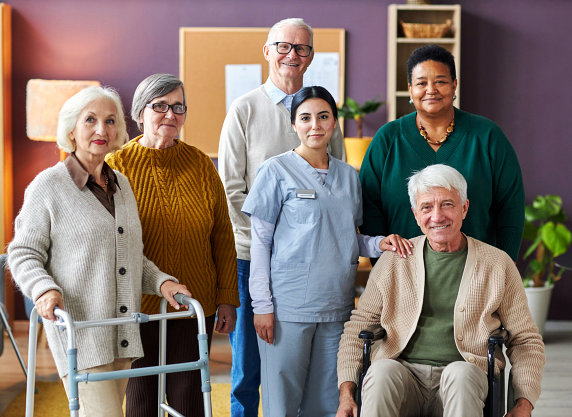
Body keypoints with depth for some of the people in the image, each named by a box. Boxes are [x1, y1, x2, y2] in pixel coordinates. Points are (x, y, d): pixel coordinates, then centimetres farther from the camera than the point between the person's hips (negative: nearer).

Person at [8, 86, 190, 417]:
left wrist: (161, 281, 4)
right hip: (77, 329, -6)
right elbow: (23, 255, -4)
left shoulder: (122, 184, 14)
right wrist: (45, 289, -22)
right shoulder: (48, 186, -4)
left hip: (122, 335, 6)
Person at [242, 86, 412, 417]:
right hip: (288, 307, -4)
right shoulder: (277, 172, -1)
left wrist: (378, 244, -3)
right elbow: (260, 243, -2)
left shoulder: (349, 176, 13)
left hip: (337, 306, 4)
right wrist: (262, 305, -8)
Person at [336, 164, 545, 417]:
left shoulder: (498, 264, 9)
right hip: (405, 371, 1)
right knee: (382, 371, -33)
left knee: (460, 374, -35)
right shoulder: (393, 261, 12)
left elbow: (526, 341, 14)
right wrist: (346, 393, 0)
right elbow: (358, 326, 14)